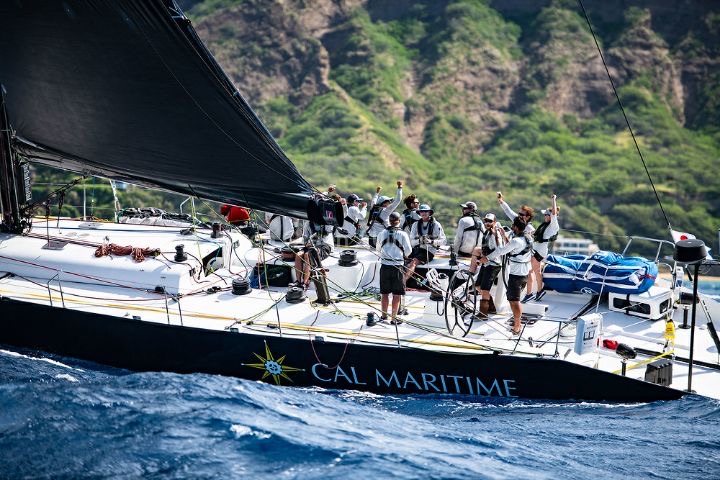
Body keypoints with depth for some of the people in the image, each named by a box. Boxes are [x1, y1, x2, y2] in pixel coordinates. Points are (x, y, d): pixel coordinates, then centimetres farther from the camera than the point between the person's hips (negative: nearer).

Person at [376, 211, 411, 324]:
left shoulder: (382, 233, 0)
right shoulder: (402, 234, -8)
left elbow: (378, 249, 12)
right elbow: (408, 250, -2)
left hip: (384, 266, 3)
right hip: (397, 266, -3)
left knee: (384, 293, 12)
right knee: (396, 294, 4)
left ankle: (384, 315, 23)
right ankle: (394, 318, 5)